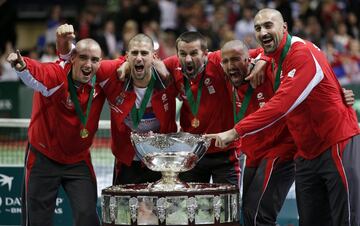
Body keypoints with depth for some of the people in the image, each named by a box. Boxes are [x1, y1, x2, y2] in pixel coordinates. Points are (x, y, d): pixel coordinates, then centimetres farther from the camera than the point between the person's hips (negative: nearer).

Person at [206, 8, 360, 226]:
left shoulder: (304, 54, -19)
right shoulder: (274, 58, 9)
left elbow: (282, 104, -27)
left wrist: (235, 132, -28)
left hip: (336, 146, -9)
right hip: (307, 152, 9)